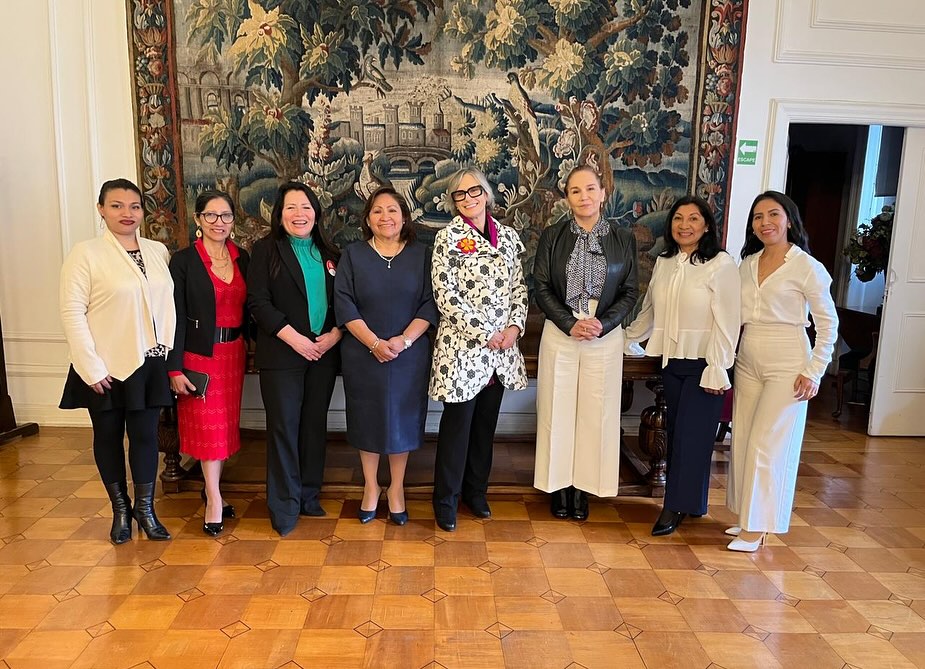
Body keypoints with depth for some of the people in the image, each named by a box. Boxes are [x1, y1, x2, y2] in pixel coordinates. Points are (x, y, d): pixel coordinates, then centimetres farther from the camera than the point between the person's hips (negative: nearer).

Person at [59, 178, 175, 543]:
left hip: (150, 363, 3)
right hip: (106, 366, -2)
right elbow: (72, 312, -10)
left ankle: (145, 508, 24)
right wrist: (91, 367, -13)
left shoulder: (158, 251, 4)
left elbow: (168, 304, 6)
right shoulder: (85, 253, -7)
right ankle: (120, 509, 29)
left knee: (146, 435, 7)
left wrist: (171, 353, 1)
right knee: (108, 436, 11)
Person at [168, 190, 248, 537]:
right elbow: (176, 316, -9)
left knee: (226, 423, 12)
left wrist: (249, 347, 5)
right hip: (200, 352, -5)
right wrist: (175, 368, -12)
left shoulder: (242, 258, 6)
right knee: (207, 425, -1)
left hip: (234, 351, 5)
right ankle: (214, 499, 10)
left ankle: (211, 488, 28)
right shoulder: (183, 261, -7)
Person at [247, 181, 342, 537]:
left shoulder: (329, 254, 12)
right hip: (282, 355, -4)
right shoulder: (266, 250, 0)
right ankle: (284, 505, 11)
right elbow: (258, 302, -8)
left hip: (324, 354, 4)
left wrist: (335, 334, -8)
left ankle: (309, 495, 23)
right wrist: (295, 339, -15)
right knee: (284, 426, 0)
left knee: (315, 424, 10)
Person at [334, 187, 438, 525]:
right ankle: (370, 487, 27)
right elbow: (344, 305, -6)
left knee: (402, 419, 9)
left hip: (410, 354, 0)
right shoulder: (352, 255, 1)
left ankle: (397, 488, 26)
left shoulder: (421, 255, 2)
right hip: (363, 354, 0)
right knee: (368, 419, 10)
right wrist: (374, 343, -16)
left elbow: (429, 304, -3)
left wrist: (404, 340, -16)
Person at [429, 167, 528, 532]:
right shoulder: (448, 237, -5)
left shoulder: (508, 236, 9)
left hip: (503, 346, 5)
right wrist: (485, 334, -14)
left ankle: (476, 491, 31)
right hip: (462, 344, -4)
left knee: (486, 421, 14)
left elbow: (519, 287, 10)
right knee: (458, 423, 2)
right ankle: (446, 500, 18)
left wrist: (514, 327, -6)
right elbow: (444, 294, -12)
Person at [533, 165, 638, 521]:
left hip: (605, 336, 1)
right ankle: (559, 486, 20)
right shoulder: (552, 236, 1)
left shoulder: (623, 238, 3)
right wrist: (570, 324, -13)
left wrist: (602, 325, -12)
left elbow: (630, 291, 3)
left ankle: (583, 488, 21)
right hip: (560, 335, 0)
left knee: (595, 413, 6)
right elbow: (541, 287, -2)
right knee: (558, 411, 5)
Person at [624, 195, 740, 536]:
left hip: (703, 364, -6)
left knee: (691, 434, -2)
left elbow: (727, 321, -12)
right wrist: (625, 339, 20)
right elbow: (649, 312, 18)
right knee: (676, 432, 9)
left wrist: (717, 370, -14)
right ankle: (690, 503, 21)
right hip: (671, 361, 6)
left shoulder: (721, 264, -10)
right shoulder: (664, 263, 8)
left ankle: (676, 507, 9)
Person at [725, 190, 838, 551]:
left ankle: (756, 528, 8)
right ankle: (748, 518, 23)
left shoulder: (806, 267, -8)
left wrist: (814, 372, -10)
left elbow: (828, 323, -5)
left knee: (768, 445, -4)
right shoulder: (747, 265, 8)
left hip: (786, 366, -6)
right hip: (747, 362, 6)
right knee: (742, 442, 9)